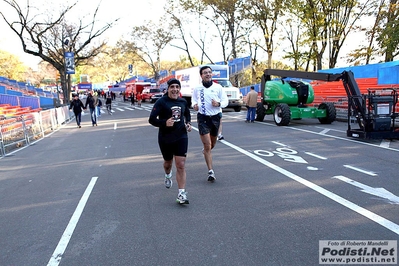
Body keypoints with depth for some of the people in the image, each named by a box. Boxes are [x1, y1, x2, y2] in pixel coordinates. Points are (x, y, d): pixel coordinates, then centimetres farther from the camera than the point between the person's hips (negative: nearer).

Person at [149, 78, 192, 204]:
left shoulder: (183, 101, 5)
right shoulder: (161, 102, -9)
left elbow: (187, 114, 25)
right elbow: (152, 119, -14)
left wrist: (188, 123, 6)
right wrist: (164, 123, -30)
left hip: (181, 137, 2)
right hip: (165, 138, -1)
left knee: (181, 165, -7)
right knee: (168, 162, 19)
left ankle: (181, 194, -2)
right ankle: (168, 176, 56)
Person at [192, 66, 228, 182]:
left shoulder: (218, 87, 0)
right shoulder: (197, 88, 1)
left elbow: (226, 100, 3)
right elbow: (194, 99, 15)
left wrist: (219, 104, -18)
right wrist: (194, 105, -7)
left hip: (215, 117, 2)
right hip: (203, 117, -2)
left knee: (212, 144, 20)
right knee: (207, 146, -8)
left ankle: (205, 150, 57)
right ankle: (211, 172, -1)